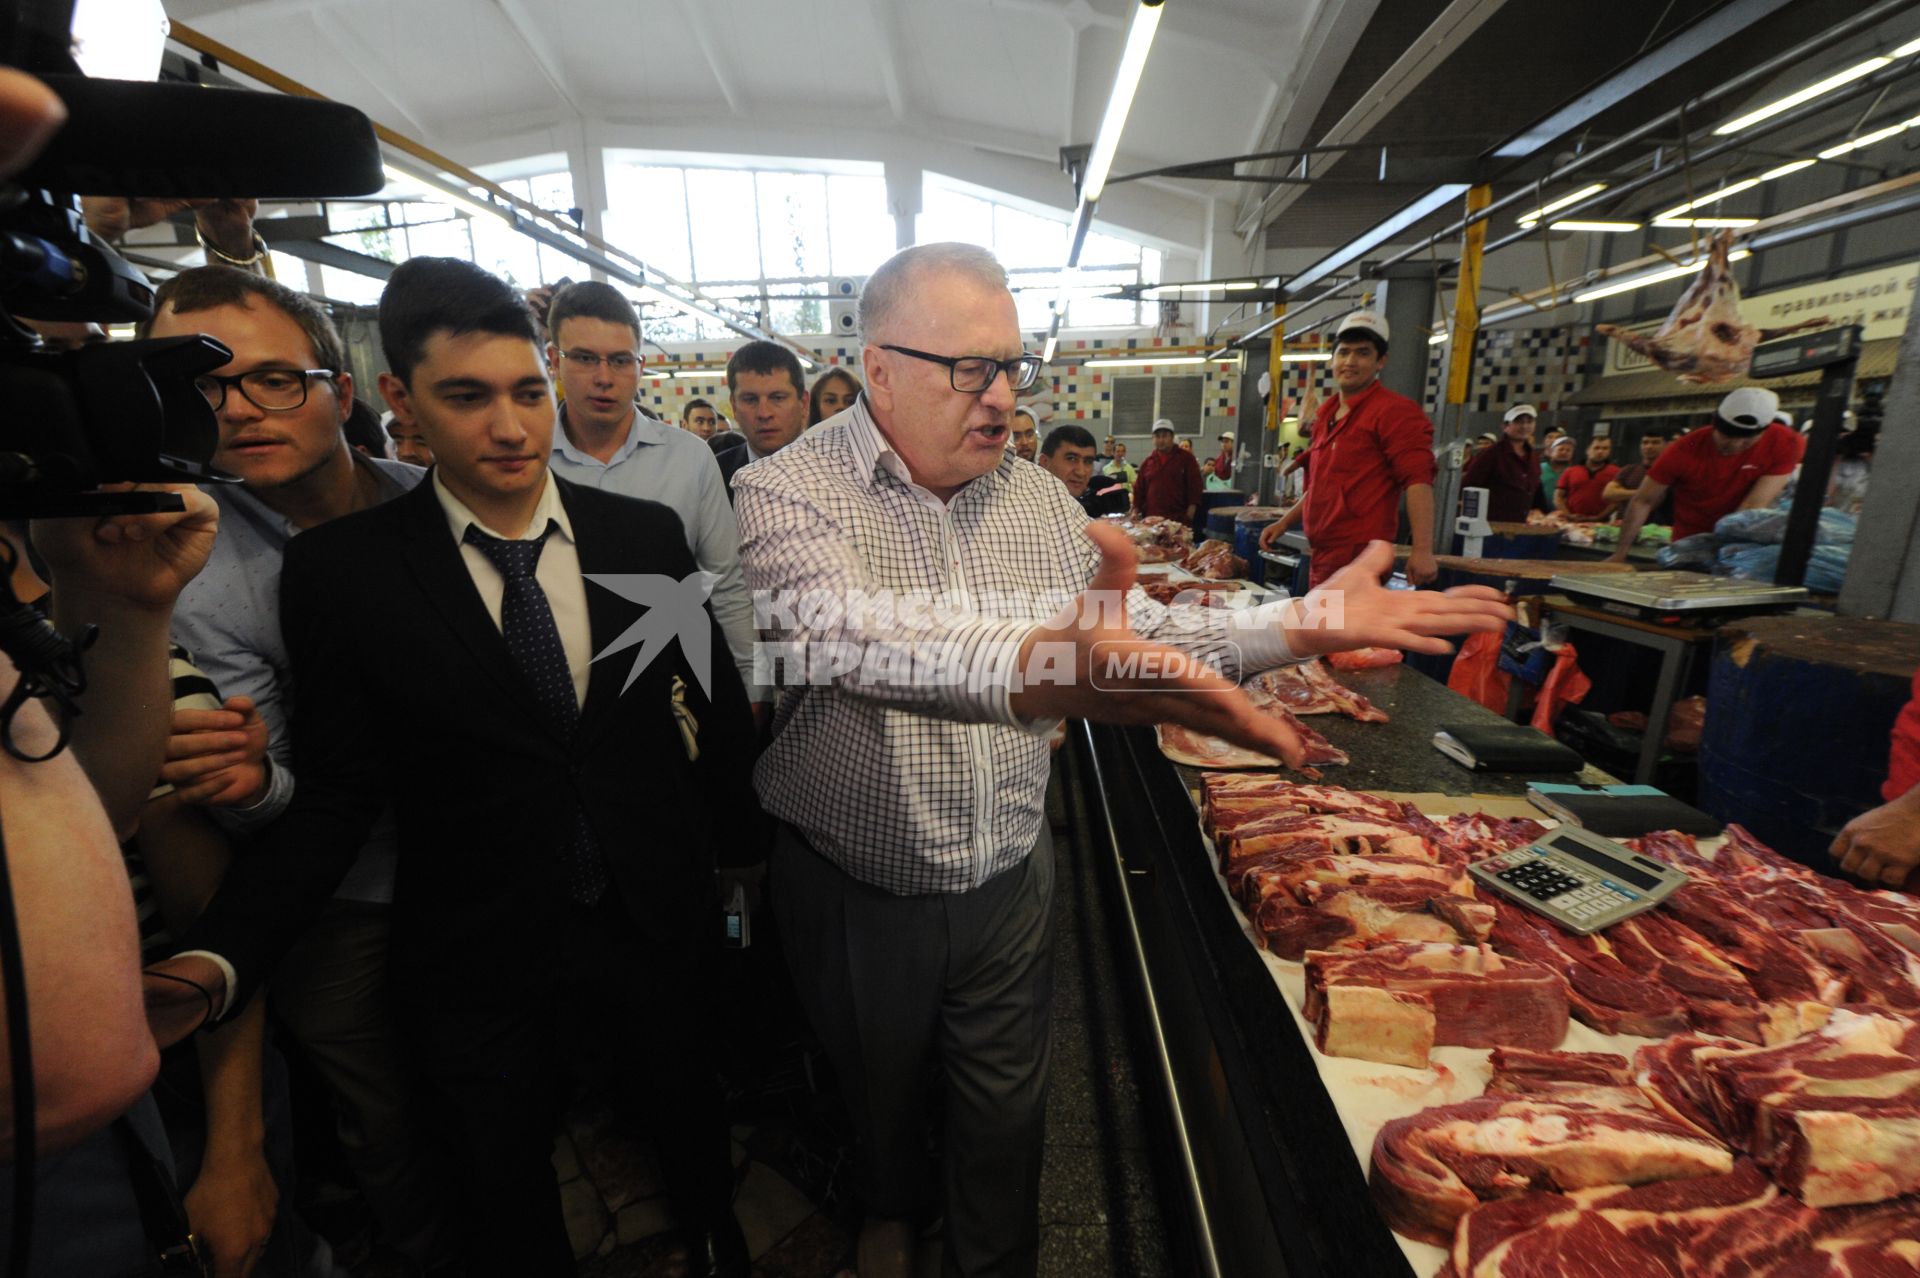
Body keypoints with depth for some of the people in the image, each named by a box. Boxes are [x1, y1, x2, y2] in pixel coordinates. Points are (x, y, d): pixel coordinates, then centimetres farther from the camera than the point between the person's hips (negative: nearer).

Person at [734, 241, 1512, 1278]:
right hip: (855, 891, -2)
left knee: (1006, 1115, 21)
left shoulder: (1037, 497, -1)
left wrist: (1303, 625, -5)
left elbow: (1137, 630, 5)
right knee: (880, 1095, 26)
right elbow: (845, 632, -39)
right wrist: (1033, 673, -57)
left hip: (1010, 877, 3)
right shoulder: (788, 492, -18)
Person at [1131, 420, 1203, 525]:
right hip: (1151, 518, 3)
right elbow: (1139, 488, 17)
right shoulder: (1148, 461, 15)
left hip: (1179, 518, -3)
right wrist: (1136, 510, 6)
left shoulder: (1186, 458, 4)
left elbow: (1195, 485, -1)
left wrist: (1190, 512, -10)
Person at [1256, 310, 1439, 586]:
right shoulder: (1326, 415, 19)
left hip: (1360, 556, -8)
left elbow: (1418, 480, -17)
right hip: (1322, 555, 8)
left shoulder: (1395, 411, -7)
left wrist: (1423, 550, -26)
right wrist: (1283, 523, 21)